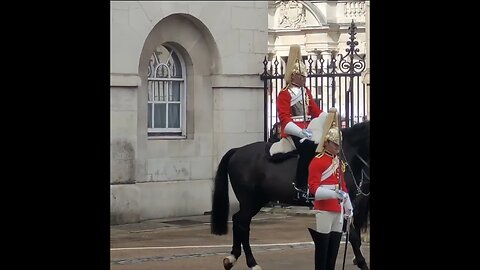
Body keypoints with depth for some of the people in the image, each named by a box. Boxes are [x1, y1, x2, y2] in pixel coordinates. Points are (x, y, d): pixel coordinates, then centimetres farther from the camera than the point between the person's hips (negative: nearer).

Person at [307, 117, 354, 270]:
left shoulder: (339, 162, 18)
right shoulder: (317, 161, -8)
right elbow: (314, 188, -15)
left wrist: (348, 208, 20)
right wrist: (333, 194, -28)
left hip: (338, 212, 8)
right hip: (323, 212, -8)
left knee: (334, 251, 9)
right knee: (322, 251, -4)